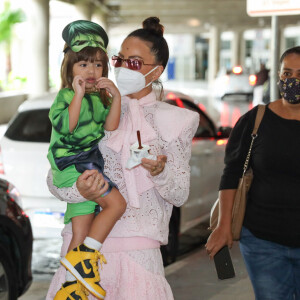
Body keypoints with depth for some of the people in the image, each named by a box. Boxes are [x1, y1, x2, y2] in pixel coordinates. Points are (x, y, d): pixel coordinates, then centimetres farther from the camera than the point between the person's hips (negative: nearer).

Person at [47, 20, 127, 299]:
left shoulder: (99, 98, 15)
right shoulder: (66, 95, -5)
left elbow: (109, 127, 2)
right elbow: (66, 125, -21)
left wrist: (116, 97, -7)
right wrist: (78, 94, -23)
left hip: (89, 166, 8)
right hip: (72, 163, -7)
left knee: (81, 233, 7)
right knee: (117, 202, -20)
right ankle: (83, 256, -16)